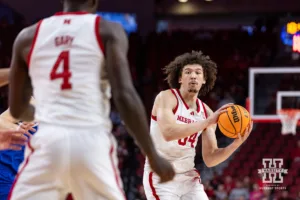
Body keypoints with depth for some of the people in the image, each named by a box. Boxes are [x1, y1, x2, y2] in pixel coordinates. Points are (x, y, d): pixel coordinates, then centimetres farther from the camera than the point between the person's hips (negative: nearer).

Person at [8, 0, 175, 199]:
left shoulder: (28, 36, 16)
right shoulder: (108, 31, 6)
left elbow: (17, 109, 24)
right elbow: (125, 96, -7)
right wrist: (153, 156, -1)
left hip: (47, 141, 1)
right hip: (92, 142, -1)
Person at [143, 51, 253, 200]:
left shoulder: (206, 112, 5)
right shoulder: (166, 97, -11)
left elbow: (210, 159, 4)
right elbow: (168, 132, -30)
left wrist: (237, 143, -12)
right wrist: (208, 121, -30)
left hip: (189, 178, 6)